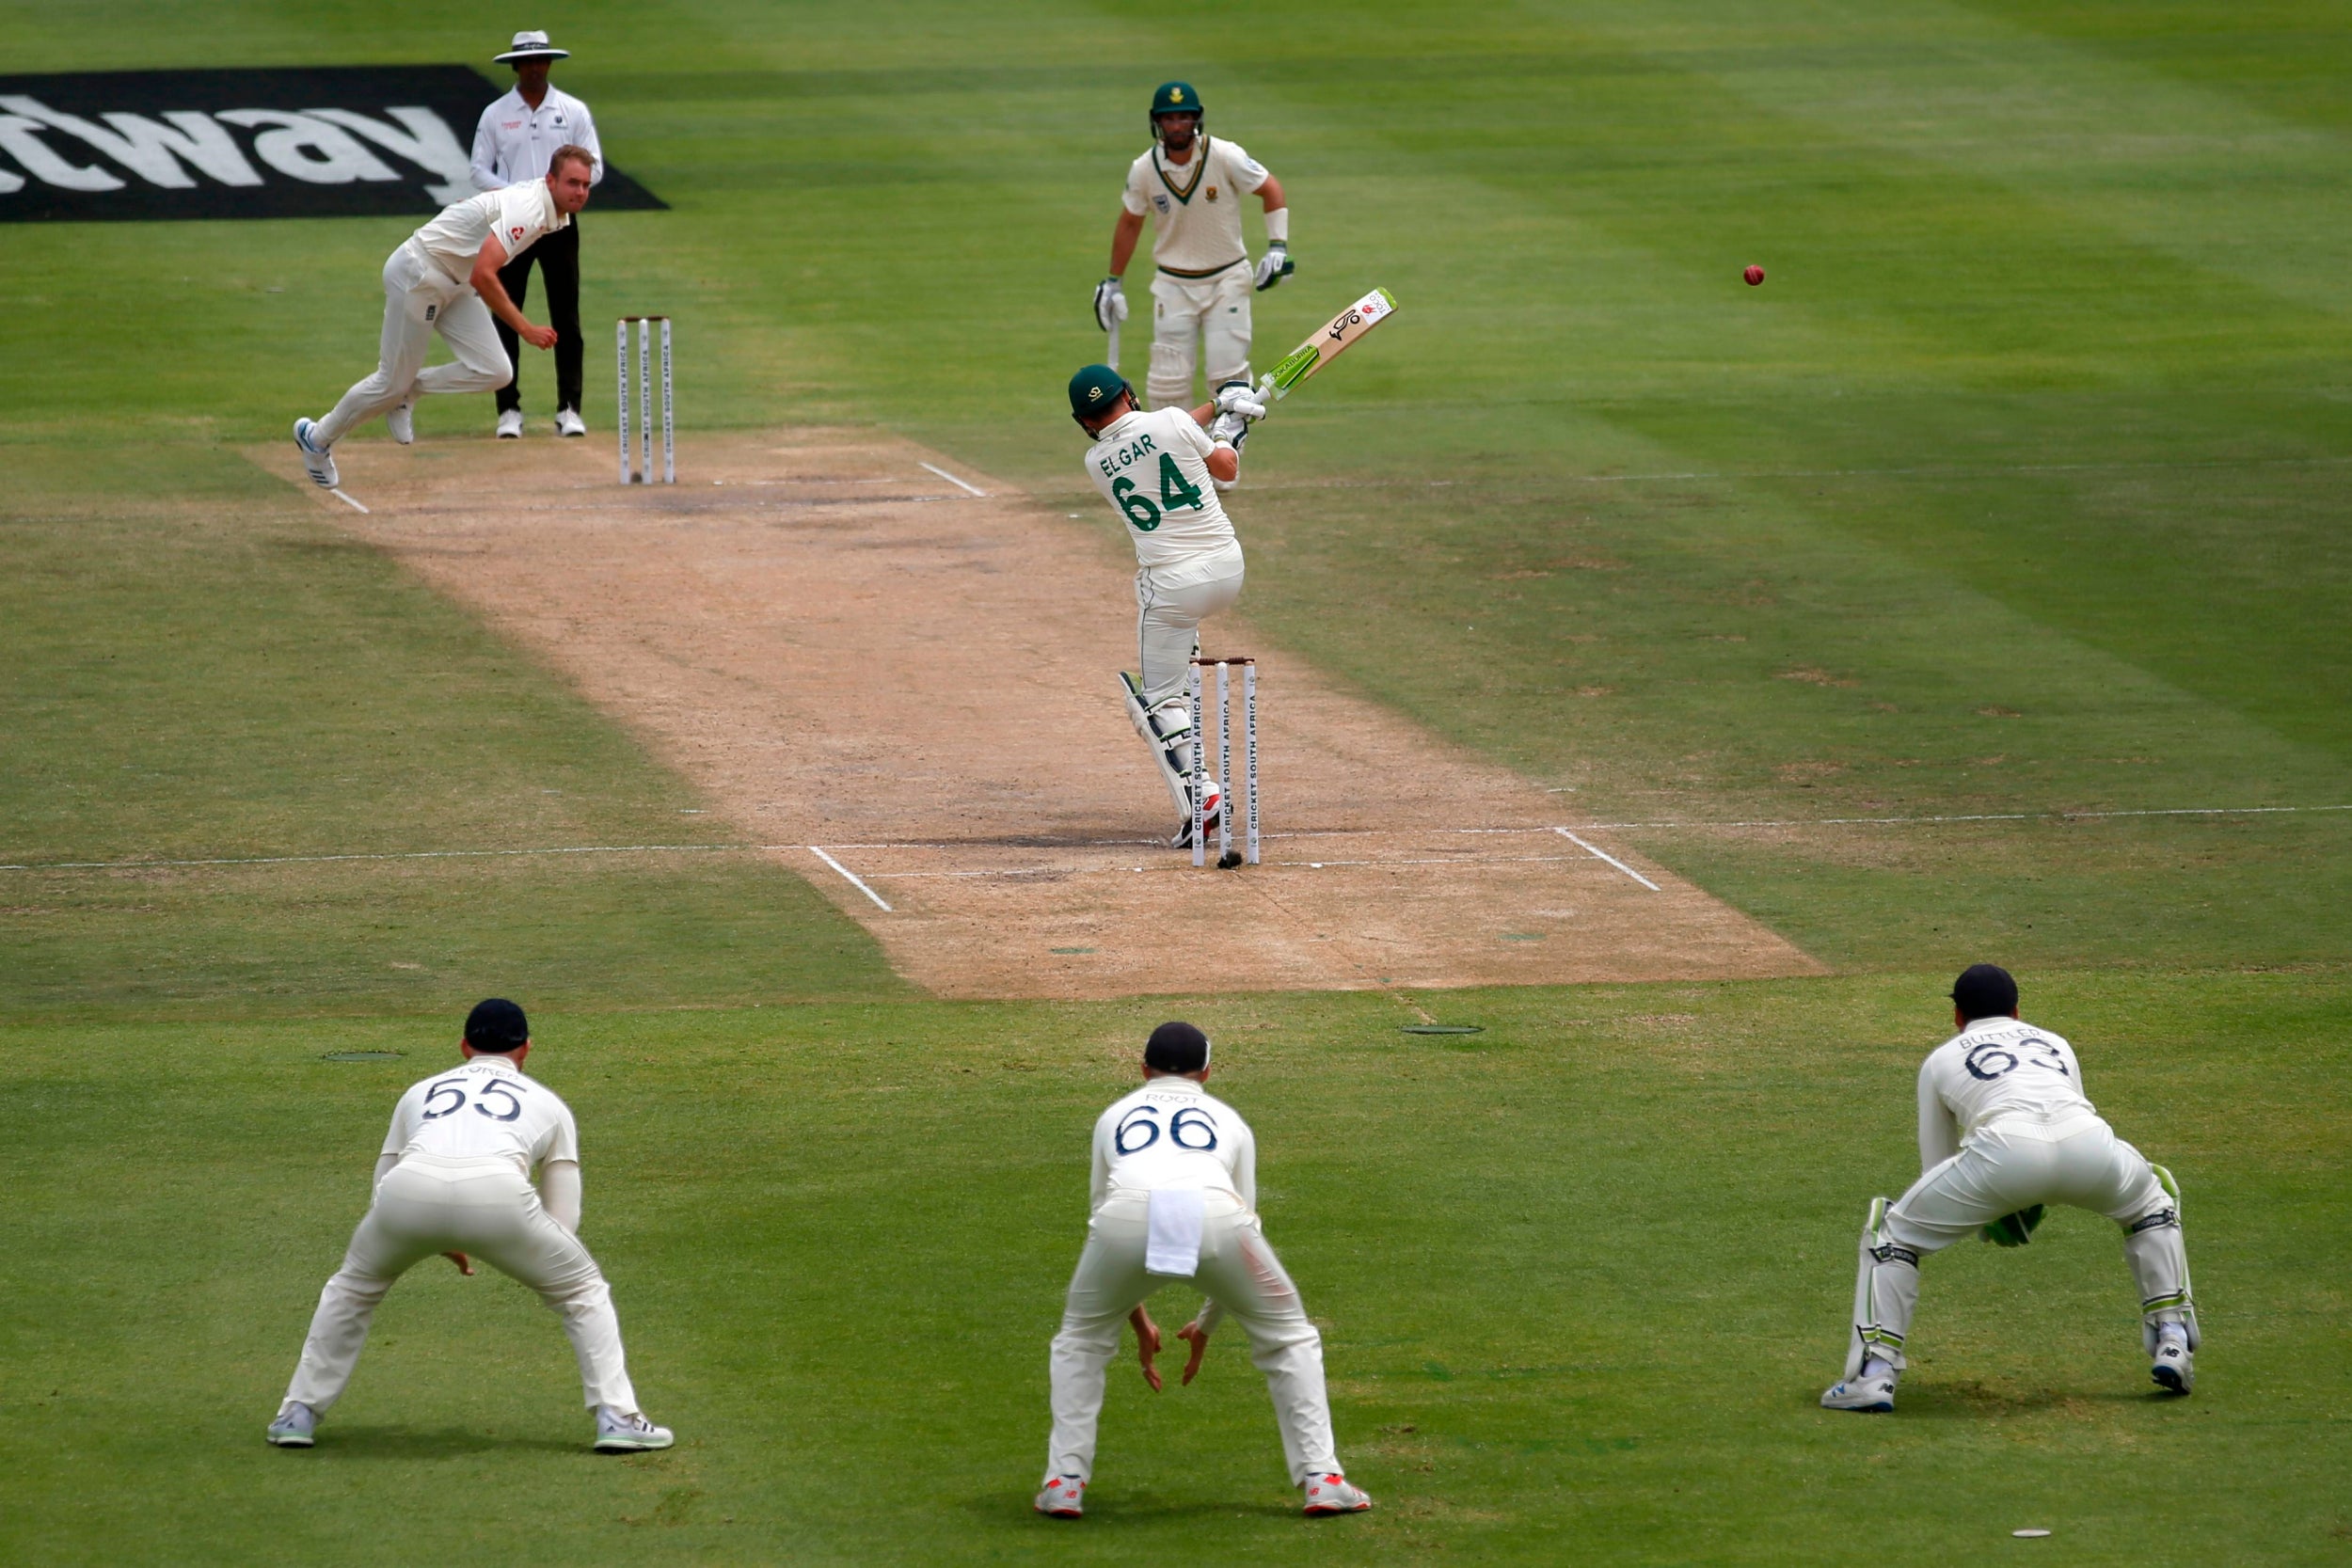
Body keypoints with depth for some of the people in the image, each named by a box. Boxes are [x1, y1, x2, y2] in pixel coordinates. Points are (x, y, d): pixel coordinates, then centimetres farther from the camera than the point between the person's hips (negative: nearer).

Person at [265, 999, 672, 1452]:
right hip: (498, 1192, -2)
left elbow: (383, 1188, 37)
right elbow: (563, 1222, 27)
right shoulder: (547, 1103, 31)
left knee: (352, 1287, 31)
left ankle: (298, 1415, 29)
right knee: (584, 1289, 22)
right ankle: (617, 1418, 11)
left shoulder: (420, 1092, 36)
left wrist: (439, 1241, 51)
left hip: (408, 1192, 2)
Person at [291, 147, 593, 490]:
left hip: (455, 283, 9)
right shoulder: (527, 209, -29)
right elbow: (483, 276, -38)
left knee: (495, 372, -6)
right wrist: (526, 330, -37)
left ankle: (409, 388, 14)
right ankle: (317, 438, 24)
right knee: (392, 382, 1)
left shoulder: (557, 215, 2)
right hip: (418, 274, -9)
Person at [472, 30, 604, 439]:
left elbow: (593, 169, 2)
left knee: (566, 320, -1)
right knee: (506, 318, -1)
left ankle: (569, 409, 2)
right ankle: (509, 410, 3)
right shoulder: (495, 115, 5)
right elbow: (480, 171, 3)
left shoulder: (574, 112, 4)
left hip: (559, 224, 0)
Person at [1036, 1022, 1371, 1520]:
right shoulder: (1228, 1119, 35)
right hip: (1215, 1215, 0)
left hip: (1127, 1217, 0)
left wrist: (1140, 1323, 47)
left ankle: (1064, 1482, 17)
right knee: (1289, 1337, 21)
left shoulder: (1114, 1117, 37)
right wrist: (1206, 1325, 46)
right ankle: (1322, 1479, 13)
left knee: (1082, 1340, 27)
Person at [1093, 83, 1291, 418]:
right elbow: (1129, 223, 10)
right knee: (1168, 377, -2)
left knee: (1228, 372, -6)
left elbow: (1271, 190, -2)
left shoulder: (1225, 158, -14)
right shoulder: (1144, 170, -6)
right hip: (1173, 286, 2)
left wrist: (1277, 246, -12)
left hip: (1226, 280, -2)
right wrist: (1113, 282, 15)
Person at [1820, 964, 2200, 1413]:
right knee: (2152, 1203, 36)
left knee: (1892, 1233, 16)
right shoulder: (2054, 1044, 38)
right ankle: (2173, 1340, 27)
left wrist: (1982, 1212, 46)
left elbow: (1937, 1167, 31)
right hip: (2089, 1141, 3)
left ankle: (1873, 1374, 2)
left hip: (2004, 1149, -3)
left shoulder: (1942, 1058, 30)